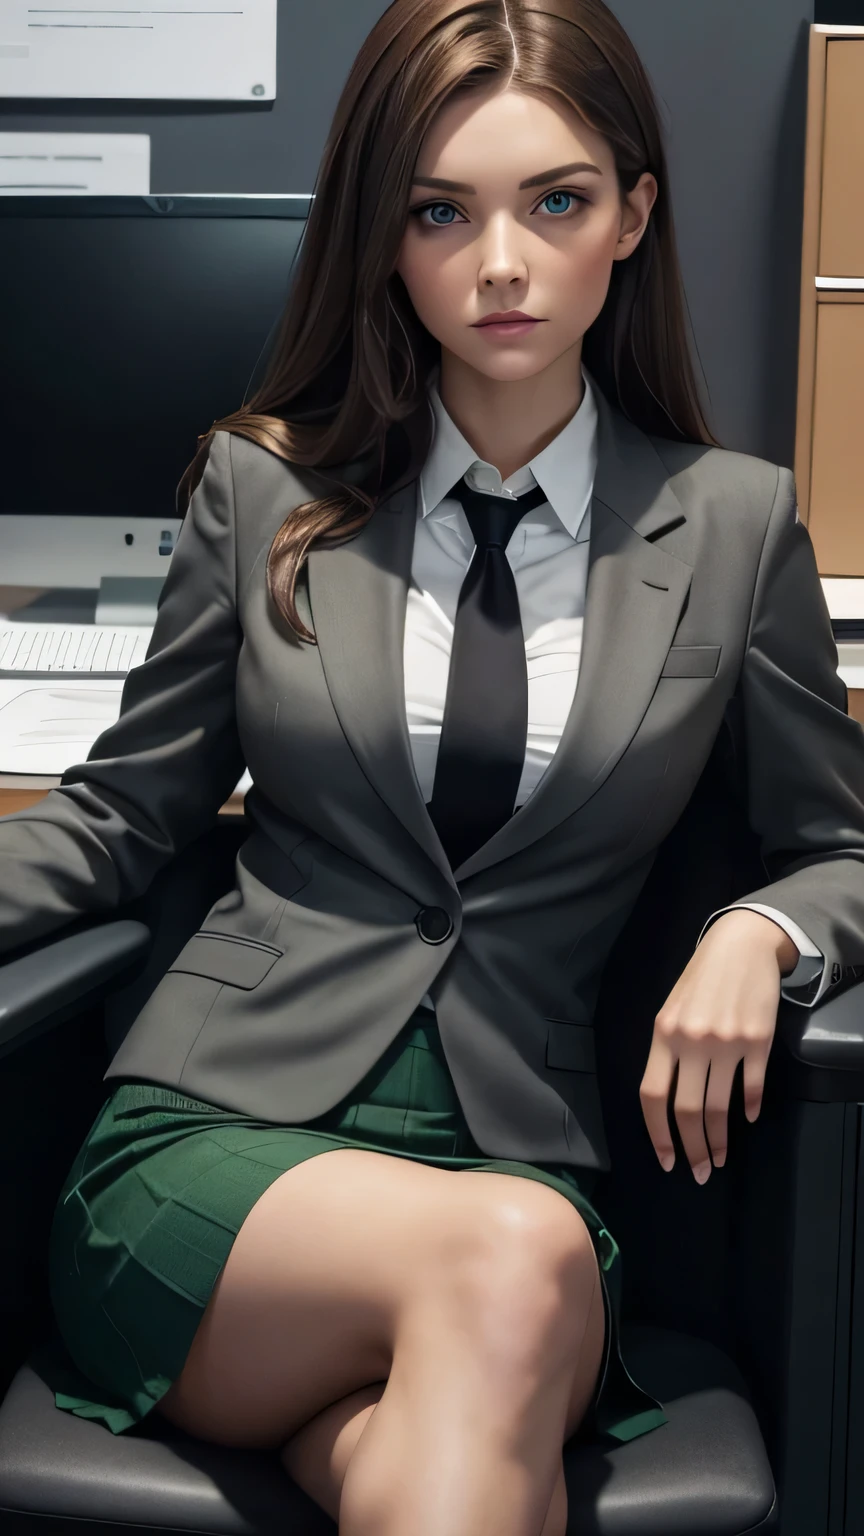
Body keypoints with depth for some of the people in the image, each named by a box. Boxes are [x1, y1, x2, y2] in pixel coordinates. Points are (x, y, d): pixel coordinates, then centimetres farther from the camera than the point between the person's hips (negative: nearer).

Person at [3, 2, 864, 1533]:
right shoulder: (265, 485, 4)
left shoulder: (736, 522, 5)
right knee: (511, 1259, -31)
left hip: (522, 1156, 0)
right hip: (213, 1131, 1)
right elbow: (123, 814, 11)